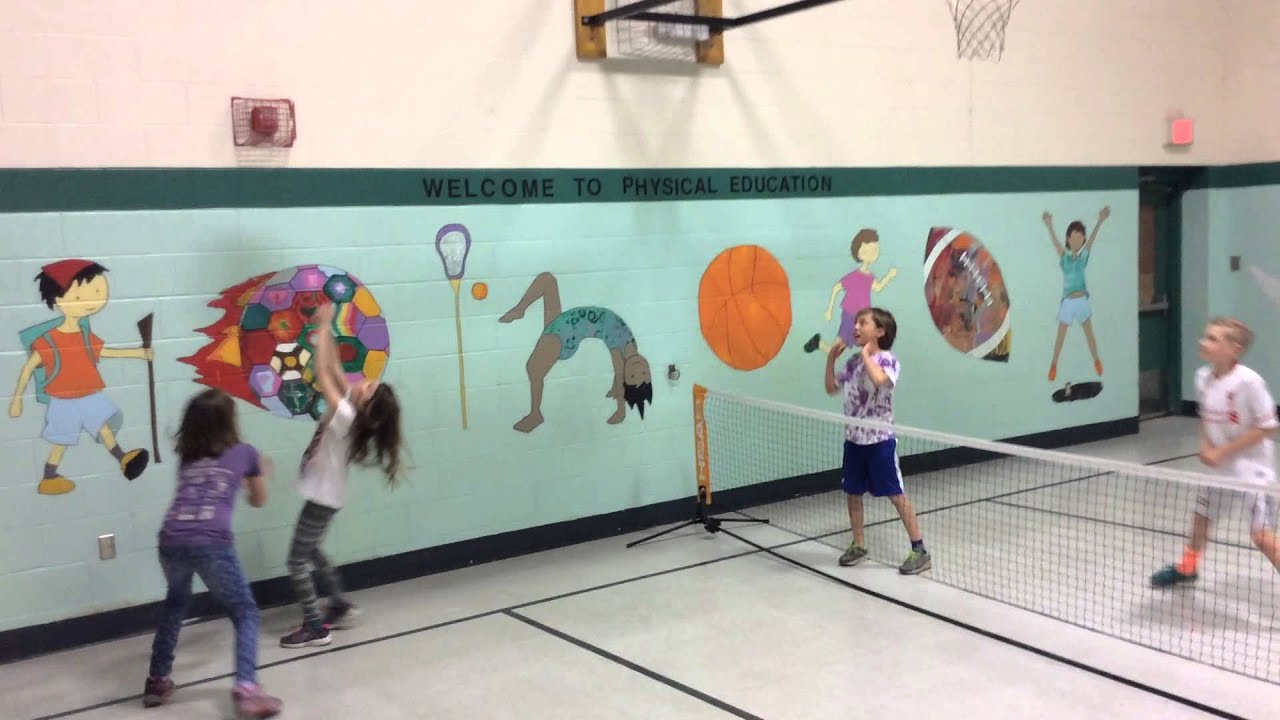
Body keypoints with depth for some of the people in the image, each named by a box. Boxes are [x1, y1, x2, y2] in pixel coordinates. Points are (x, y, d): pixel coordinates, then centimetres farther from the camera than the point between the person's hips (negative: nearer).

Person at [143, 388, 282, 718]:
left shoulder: (187, 455, 24)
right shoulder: (245, 452, 16)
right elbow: (259, 501, 30)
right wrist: (258, 472, 50)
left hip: (171, 541, 4)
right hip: (211, 543, -4)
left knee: (175, 603, 32)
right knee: (245, 613, 10)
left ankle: (157, 681, 35)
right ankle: (247, 690, -9)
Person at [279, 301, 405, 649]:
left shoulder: (346, 417, -28)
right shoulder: (350, 408, -7)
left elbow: (322, 374, -30)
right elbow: (334, 368, -1)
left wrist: (323, 327, -26)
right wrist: (325, 329, -7)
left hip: (323, 497, -9)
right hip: (323, 494, 9)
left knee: (297, 561, -2)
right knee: (310, 551, 25)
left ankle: (315, 628, 5)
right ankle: (340, 604, 35)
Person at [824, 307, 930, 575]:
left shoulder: (887, 360, -12)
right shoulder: (853, 362, 7)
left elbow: (879, 380, -34)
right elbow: (831, 388, 15)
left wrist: (866, 354, -19)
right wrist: (831, 358, 5)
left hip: (880, 440, -6)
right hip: (854, 439, 7)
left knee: (896, 495, -4)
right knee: (852, 493, 12)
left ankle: (920, 551, 3)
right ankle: (859, 545, 27)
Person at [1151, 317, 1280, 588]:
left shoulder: (1248, 381, -23)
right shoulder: (1203, 377, -3)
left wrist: (1223, 452, -18)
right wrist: (1206, 446, -5)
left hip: (1253, 469, -7)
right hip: (1220, 467, 7)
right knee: (1201, 516, 21)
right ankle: (1188, 568, 43)